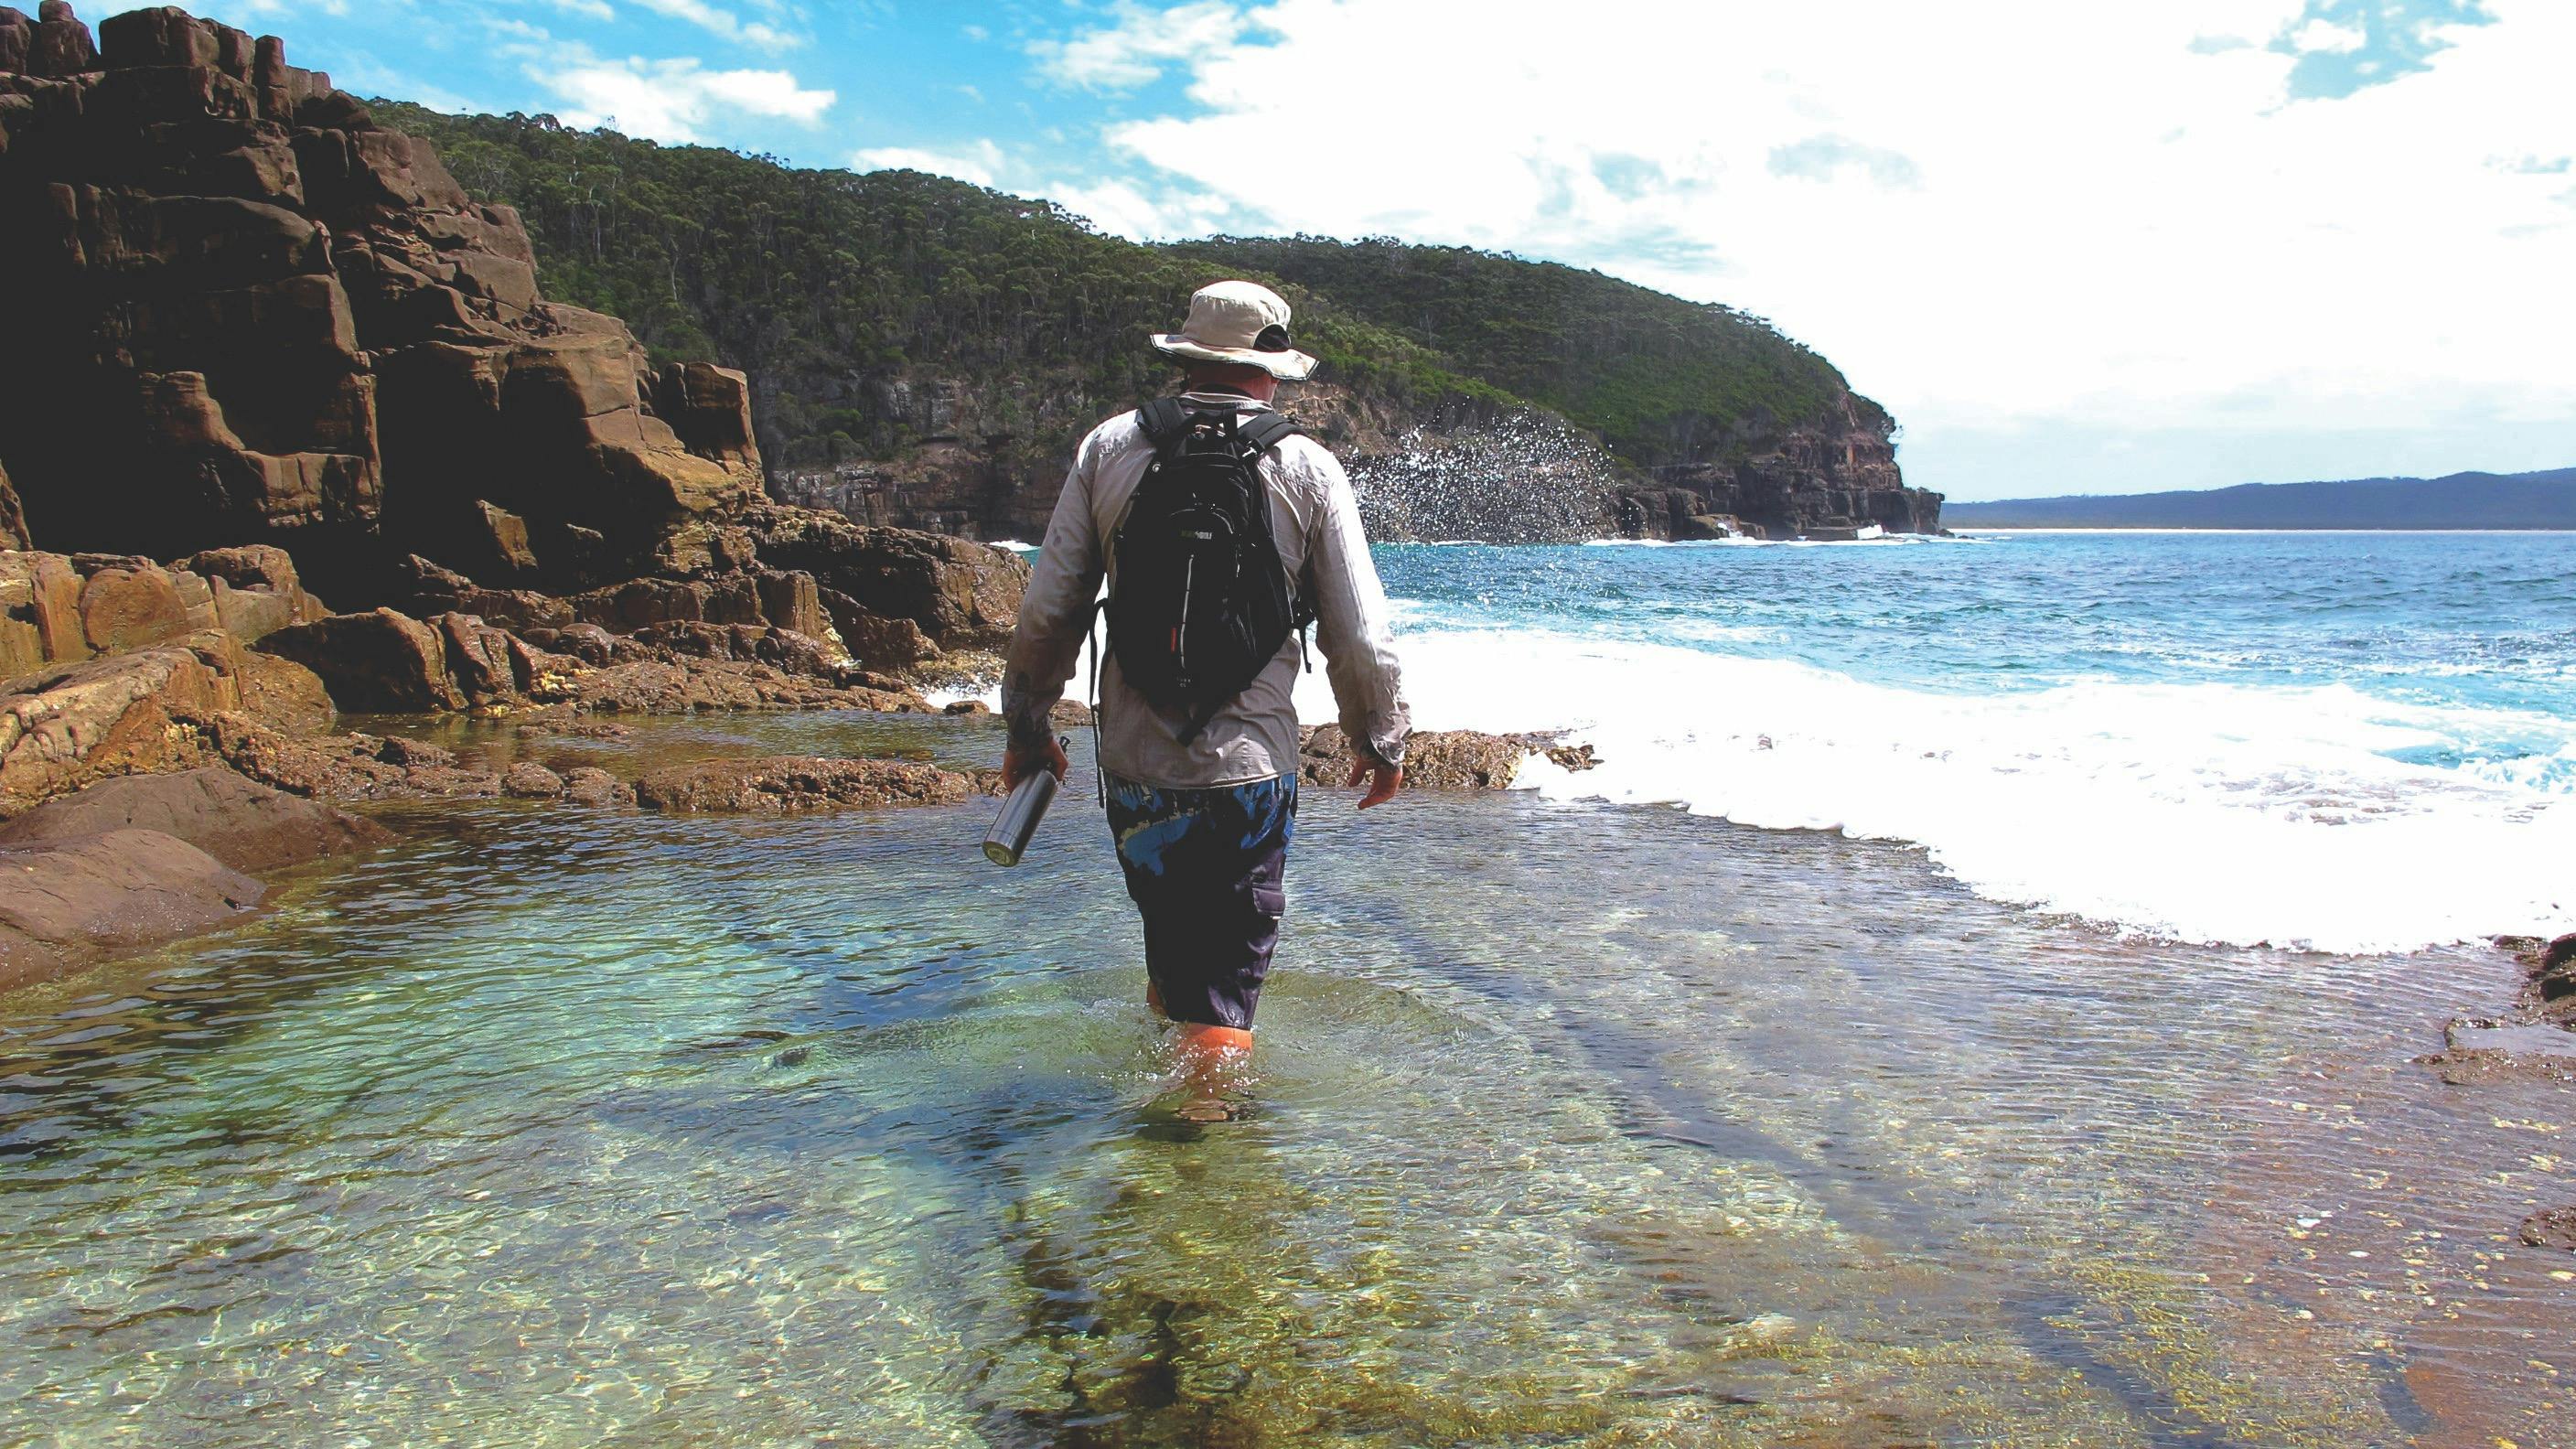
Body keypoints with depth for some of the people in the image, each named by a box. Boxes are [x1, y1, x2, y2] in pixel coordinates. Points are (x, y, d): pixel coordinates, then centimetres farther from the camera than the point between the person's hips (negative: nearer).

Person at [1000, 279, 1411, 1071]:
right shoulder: (1308, 469, -3)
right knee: (1223, 991, 6)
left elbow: (1048, 611, 1)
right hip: (1251, 771, -3)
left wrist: (1026, 725, 15)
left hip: (1135, 770, 3)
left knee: (1171, 961, 24)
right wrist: (1380, 742, 13)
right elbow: (1361, 640, -3)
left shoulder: (1109, 447, 1)